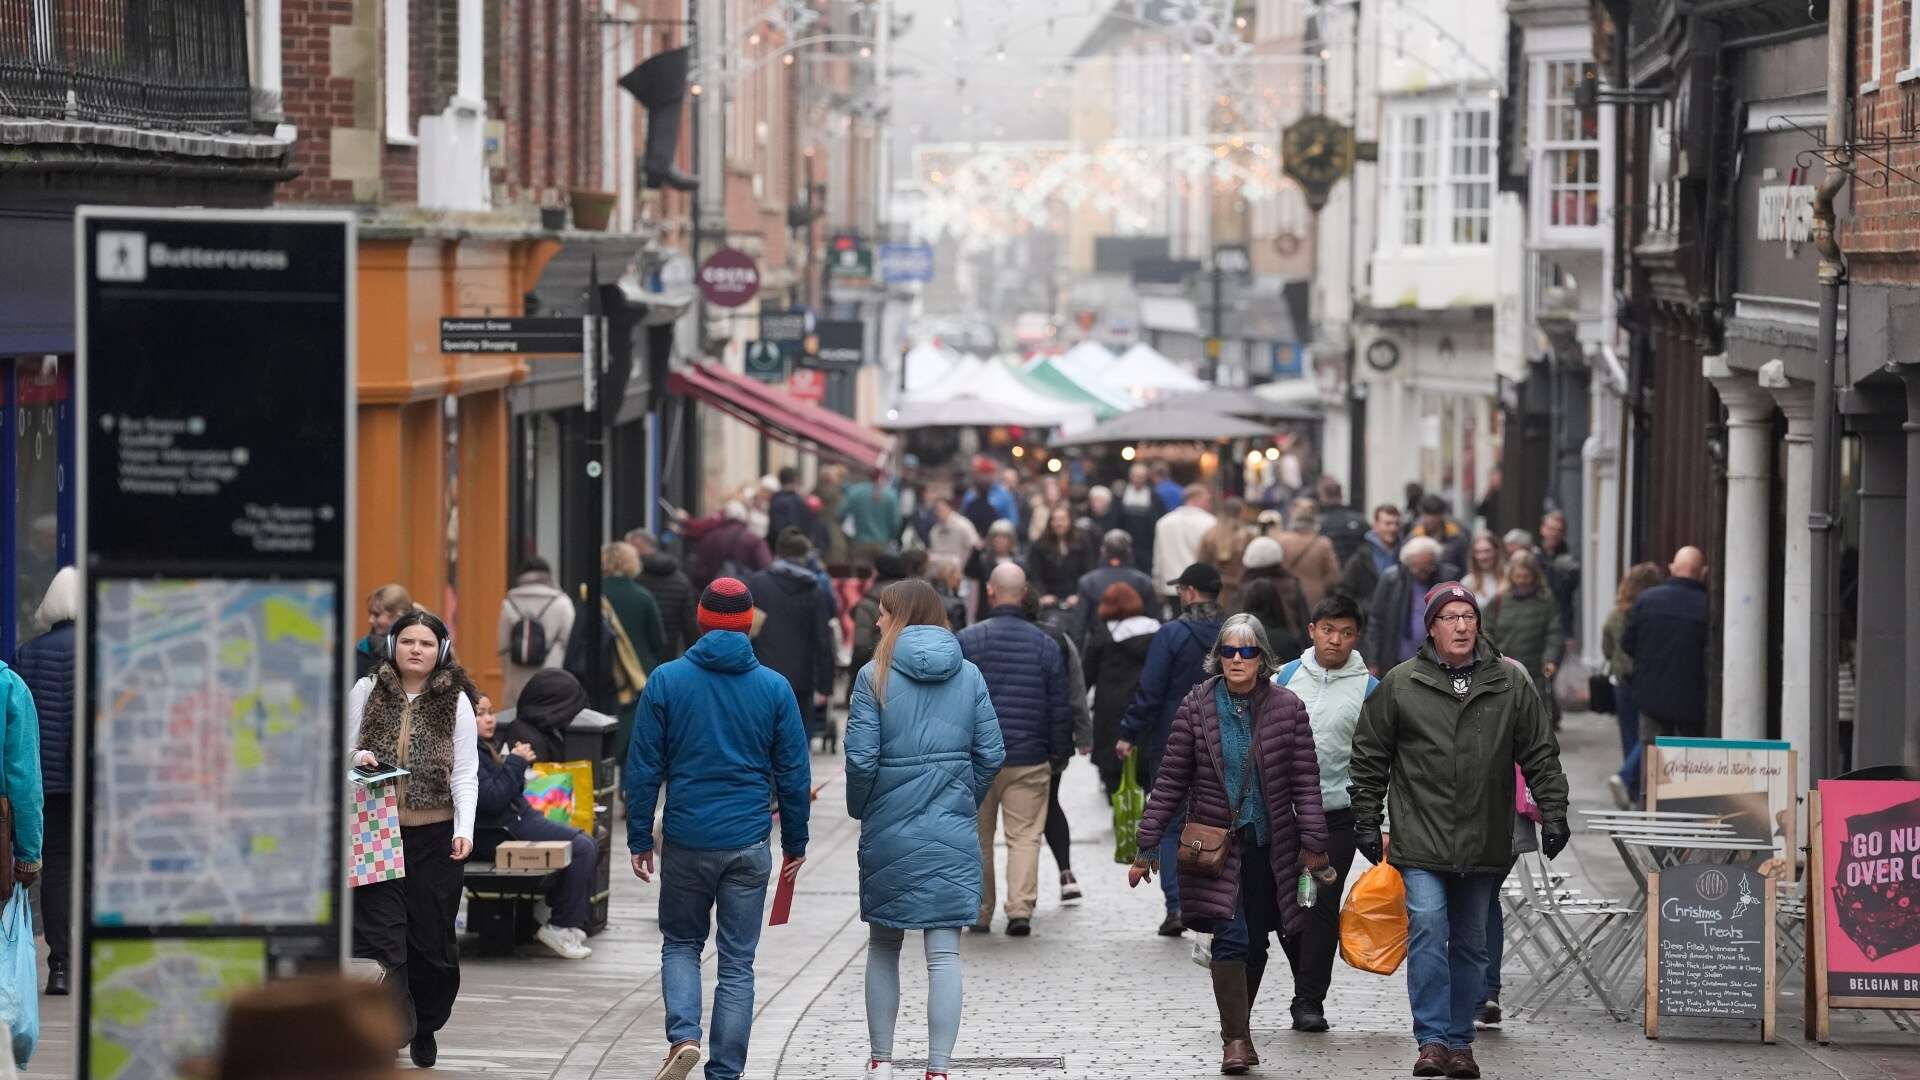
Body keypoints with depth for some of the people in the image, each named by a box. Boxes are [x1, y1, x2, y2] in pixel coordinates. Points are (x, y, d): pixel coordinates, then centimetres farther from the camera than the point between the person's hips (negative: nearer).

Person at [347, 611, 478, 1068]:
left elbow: (465, 774, 3)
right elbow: (343, 751, 14)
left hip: (435, 837, 0)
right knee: (380, 935, -11)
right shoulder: (365, 692, 5)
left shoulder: (455, 702, 4)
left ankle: (425, 1029, 29)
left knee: (433, 938, 8)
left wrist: (464, 830, -8)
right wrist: (357, 756, -10)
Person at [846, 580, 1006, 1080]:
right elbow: (991, 753, 1)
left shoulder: (875, 676, -7)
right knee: (944, 954, 0)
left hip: (888, 833, -1)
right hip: (953, 834, 1)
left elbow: (861, 757, -11)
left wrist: (859, 809, 5)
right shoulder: (969, 676, 2)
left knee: (883, 946, 15)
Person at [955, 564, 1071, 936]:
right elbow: (1060, 707, 4)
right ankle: (1021, 909, -9)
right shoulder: (1045, 644, 1)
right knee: (1025, 836, 2)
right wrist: (1060, 753, 14)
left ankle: (979, 913, 15)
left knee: (977, 838, 11)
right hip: (1029, 760, 0)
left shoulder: (966, 641, -3)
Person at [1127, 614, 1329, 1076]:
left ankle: (1237, 1026, 27)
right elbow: (1170, 782, 2)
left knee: (1256, 945, 8)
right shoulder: (1196, 707, -1)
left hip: (1269, 846, 2)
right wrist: (1147, 846, 0)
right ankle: (1236, 1039, -9)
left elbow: (1305, 781, 1)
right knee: (1231, 938, -14)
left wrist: (1312, 843, -7)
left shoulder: (1287, 708, 0)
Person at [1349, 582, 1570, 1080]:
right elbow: (1370, 758, 6)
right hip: (1421, 839, -2)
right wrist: (1366, 820, 4)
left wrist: (1553, 812, 1)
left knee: (1470, 945, 10)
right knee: (1427, 931, -16)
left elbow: (1540, 755, 8)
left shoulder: (1511, 684, 5)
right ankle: (1432, 1040, -15)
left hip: (1484, 846, 2)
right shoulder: (1400, 684, 1)